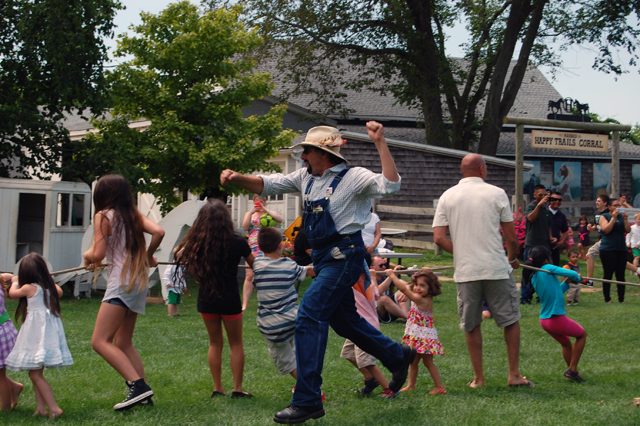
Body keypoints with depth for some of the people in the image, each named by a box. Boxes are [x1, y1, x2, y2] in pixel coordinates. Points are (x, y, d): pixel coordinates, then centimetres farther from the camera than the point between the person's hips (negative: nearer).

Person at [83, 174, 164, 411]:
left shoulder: (103, 216, -5)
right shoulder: (135, 215, 12)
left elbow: (98, 255, -11)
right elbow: (158, 232, -2)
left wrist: (87, 255, 12)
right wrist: (148, 256, 14)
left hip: (121, 283, -8)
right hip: (140, 282, 8)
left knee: (100, 341, -9)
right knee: (123, 343, 15)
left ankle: (138, 385, -22)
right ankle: (143, 394, 8)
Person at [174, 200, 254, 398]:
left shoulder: (197, 243, -6)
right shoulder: (237, 242, -10)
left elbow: (179, 256, 9)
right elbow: (254, 264, 4)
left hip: (206, 299, 2)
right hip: (230, 300, -2)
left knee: (215, 343, 15)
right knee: (236, 344, 10)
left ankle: (217, 388, 17)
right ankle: (237, 388, 10)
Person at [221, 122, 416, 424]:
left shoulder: (353, 177, -10)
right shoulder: (306, 178, 12)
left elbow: (390, 185, -24)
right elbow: (268, 184, 12)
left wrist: (380, 143, -28)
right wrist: (237, 179, -5)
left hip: (344, 257, -9)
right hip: (323, 258, 9)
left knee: (309, 317, -15)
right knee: (345, 321, 20)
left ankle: (307, 400, -12)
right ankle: (397, 357, 42)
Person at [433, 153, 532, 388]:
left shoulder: (447, 197, 4)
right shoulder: (496, 194, -1)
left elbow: (439, 238, 0)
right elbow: (511, 237, 0)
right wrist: (513, 258, 19)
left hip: (465, 271, 2)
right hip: (496, 268, -2)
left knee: (471, 325, 11)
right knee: (510, 319, 10)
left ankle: (478, 377, 14)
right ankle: (514, 374, 12)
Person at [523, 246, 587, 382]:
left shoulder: (534, 277, 10)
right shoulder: (548, 268, -12)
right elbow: (572, 274, -13)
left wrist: (567, 283, 14)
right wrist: (577, 278, 7)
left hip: (544, 320, 7)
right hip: (557, 319, -7)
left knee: (566, 343, 26)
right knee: (582, 334, 15)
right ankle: (572, 369, 9)